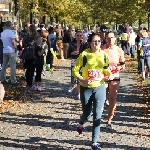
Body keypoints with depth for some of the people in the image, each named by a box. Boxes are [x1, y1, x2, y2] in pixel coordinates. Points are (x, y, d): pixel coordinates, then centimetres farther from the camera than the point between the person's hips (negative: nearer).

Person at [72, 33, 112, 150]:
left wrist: (109, 73, -10)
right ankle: (81, 124, 46)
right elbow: (75, 70, -6)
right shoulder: (84, 54, -9)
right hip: (86, 88, -2)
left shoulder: (104, 55, 0)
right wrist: (83, 80, -20)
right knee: (87, 113, 9)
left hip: (100, 88, 2)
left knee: (97, 115, -3)